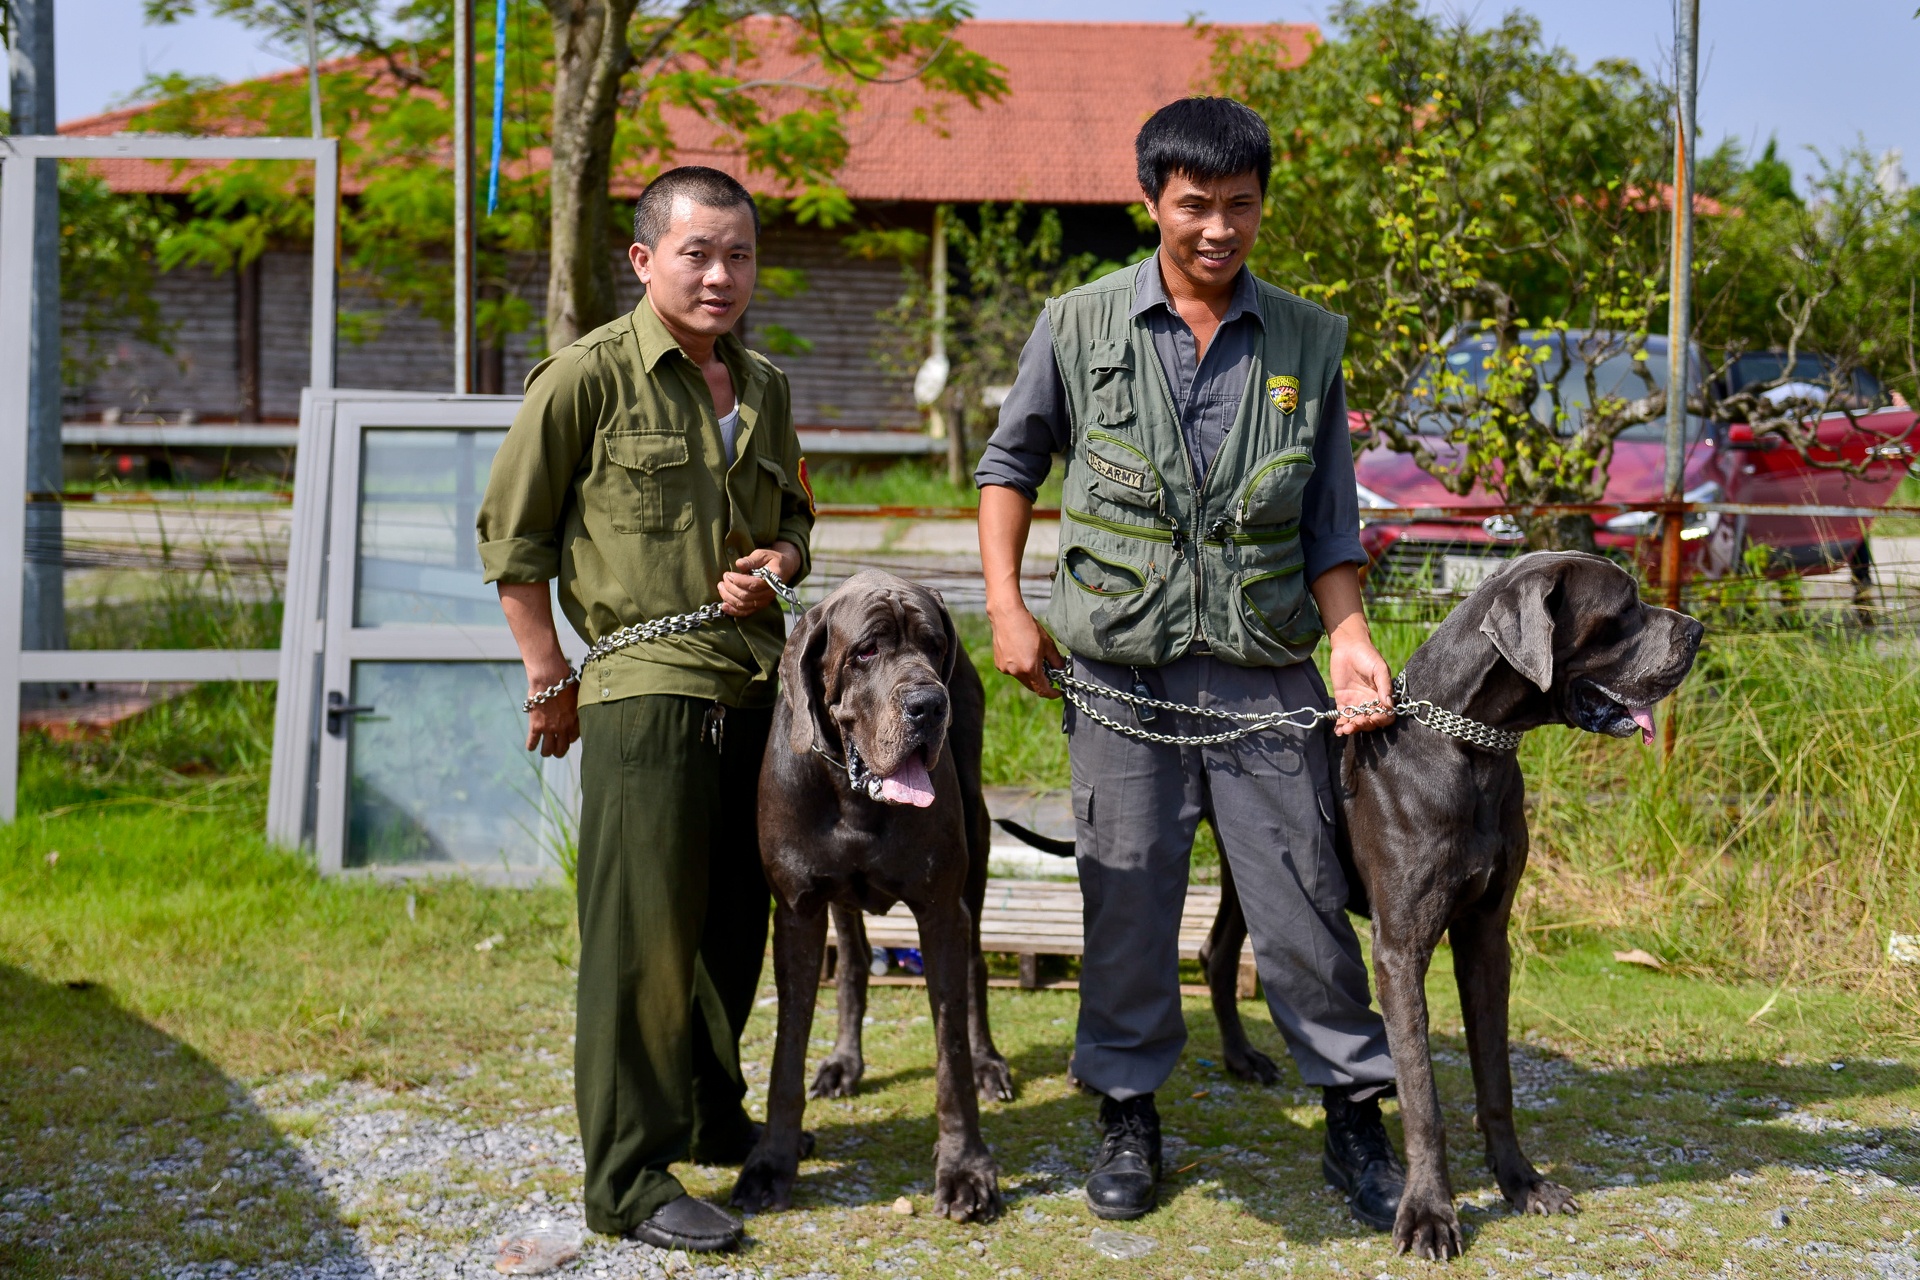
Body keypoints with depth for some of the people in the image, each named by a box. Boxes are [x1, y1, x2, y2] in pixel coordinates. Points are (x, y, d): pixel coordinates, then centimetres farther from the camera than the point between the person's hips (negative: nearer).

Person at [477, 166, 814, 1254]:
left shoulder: (765, 388, 12)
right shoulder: (589, 377, -7)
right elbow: (513, 535, -3)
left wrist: (778, 564, 2)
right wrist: (552, 681, -4)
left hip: (756, 683, 7)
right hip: (647, 687, -6)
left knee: (738, 919, 14)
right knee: (643, 935, -5)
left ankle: (713, 1118, 32)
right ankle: (632, 1177, 3)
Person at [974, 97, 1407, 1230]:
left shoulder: (1308, 341, 4)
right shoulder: (1082, 327, 1)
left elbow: (1331, 521, 7)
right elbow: (1013, 461, 13)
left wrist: (1351, 639, -7)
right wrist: (1007, 606, 3)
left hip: (1266, 677, 1)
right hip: (1122, 670, 0)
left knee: (1305, 903, 3)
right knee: (1128, 901, 7)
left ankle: (1357, 1120, 17)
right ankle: (1129, 1117, 23)